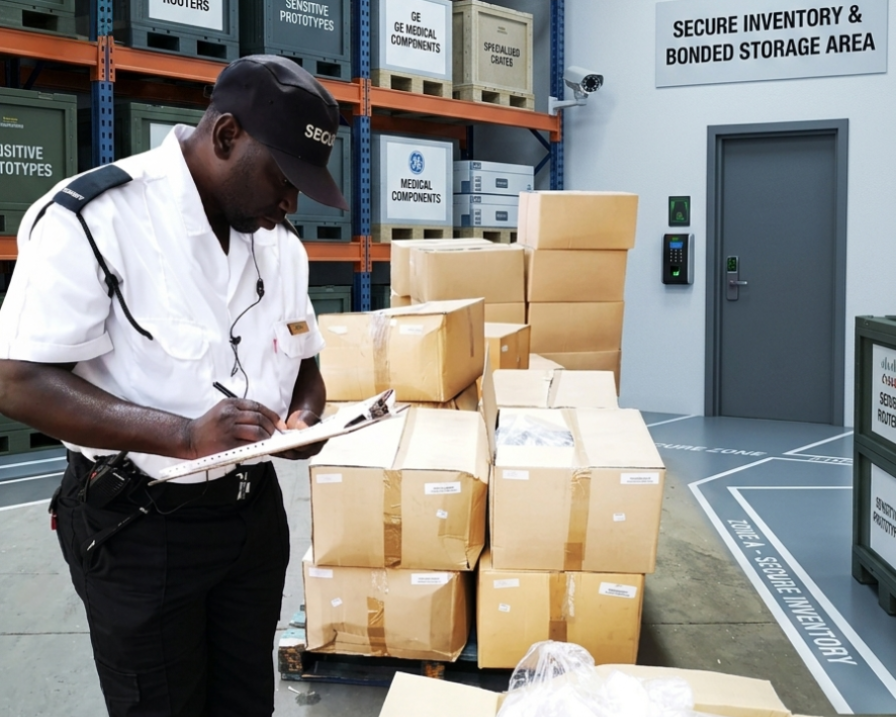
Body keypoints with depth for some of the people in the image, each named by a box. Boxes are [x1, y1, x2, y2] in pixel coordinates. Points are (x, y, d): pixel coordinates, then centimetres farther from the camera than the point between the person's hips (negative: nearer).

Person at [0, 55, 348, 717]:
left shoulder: (281, 243, 4)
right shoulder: (90, 220, -17)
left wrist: (304, 416, -8)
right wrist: (184, 434, -31)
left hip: (255, 509, 6)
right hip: (139, 528, -6)